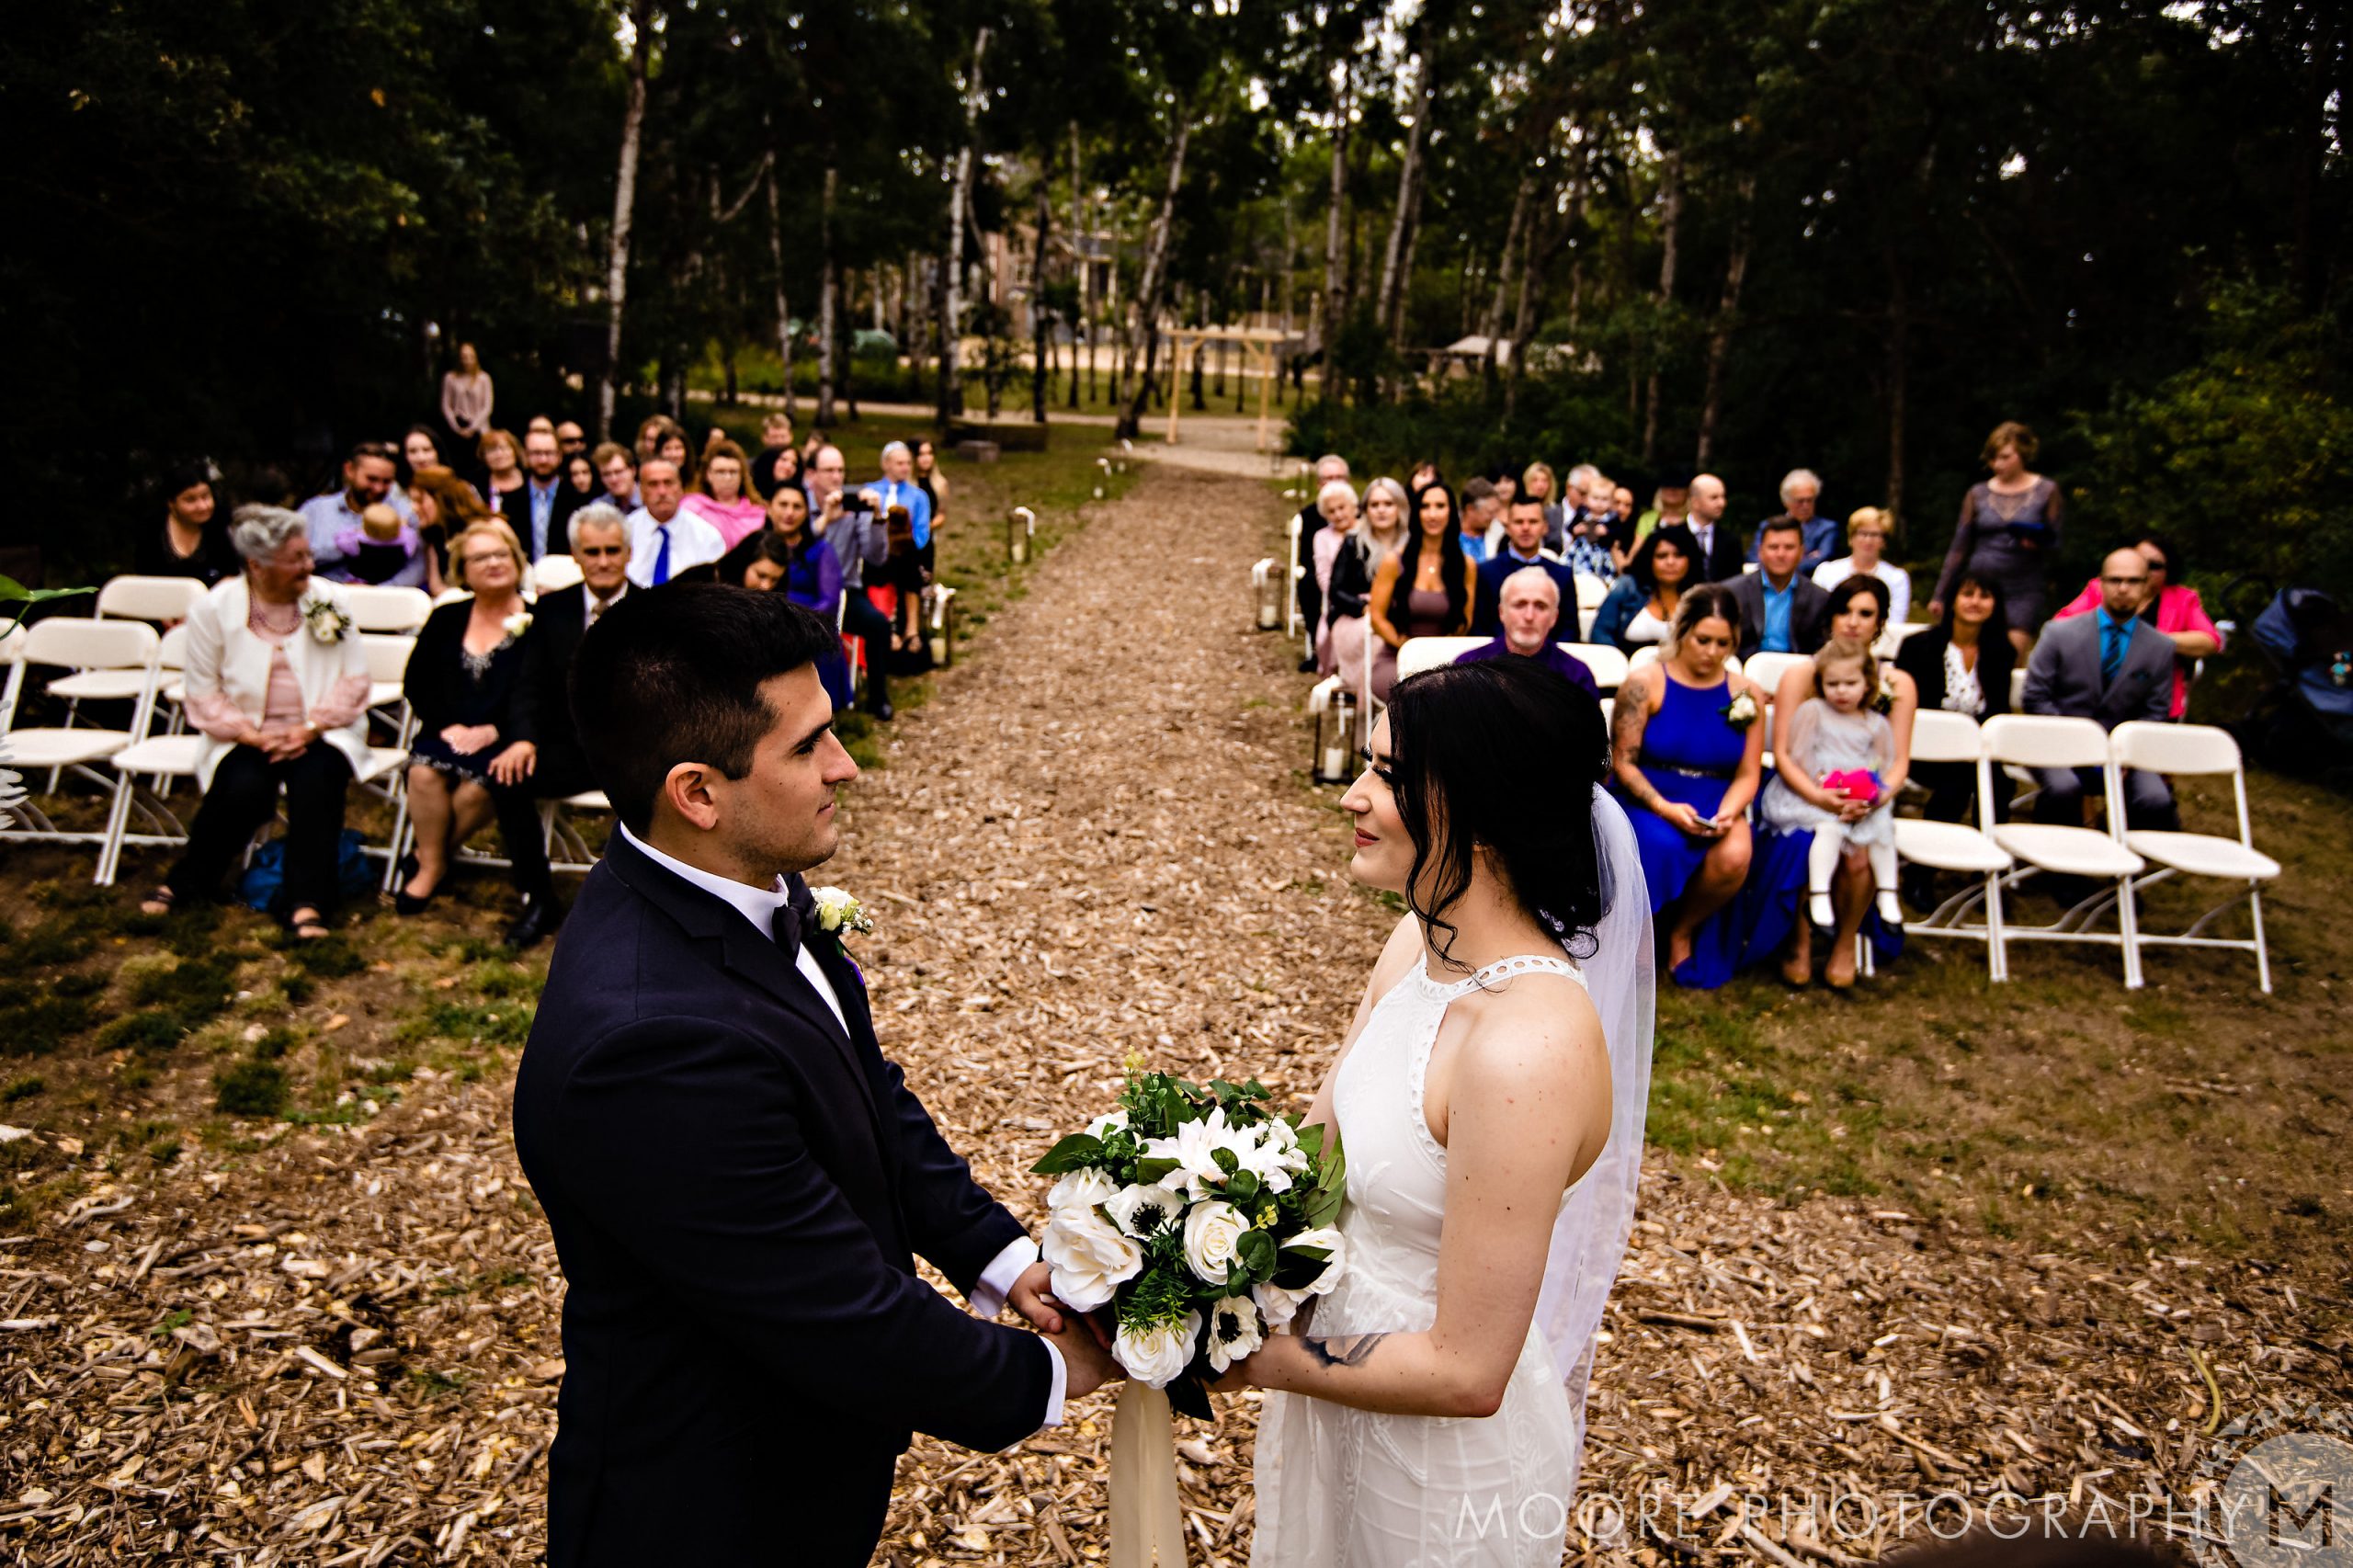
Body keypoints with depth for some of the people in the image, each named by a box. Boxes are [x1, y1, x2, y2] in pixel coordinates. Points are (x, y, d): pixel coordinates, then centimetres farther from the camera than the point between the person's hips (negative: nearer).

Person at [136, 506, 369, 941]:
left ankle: (306, 902, -28)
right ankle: (183, 882, -3)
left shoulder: (330, 600, 1)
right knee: (244, 788, -30)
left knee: (314, 782, -32)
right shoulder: (214, 608, -1)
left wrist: (311, 727, -13)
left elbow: (354, 680, 0)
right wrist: (250, 734, -15)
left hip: (317, 734, 1)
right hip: (247, 737, 0)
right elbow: (203, 692, 0)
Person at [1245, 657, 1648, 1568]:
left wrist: (1249, 1360, -18)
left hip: (1442, 1450, -7)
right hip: (1340, 1366, 7)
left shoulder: (1525, 1048, -34)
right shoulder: (1423, 941, -8)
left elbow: (1466, 1374, -28)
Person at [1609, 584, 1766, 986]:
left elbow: (1747, 775, 6)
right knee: (1663, 847, -37)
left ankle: (1683, 930, 0)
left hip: (1714, 806, 3)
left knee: (1733, 858, -31)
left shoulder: (1747, 694, 7)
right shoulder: (1645, 682, -2)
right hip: (1647, 802, -3)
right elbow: (1623, 761, -6)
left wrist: (1727, 813, -15)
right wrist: (1665, 807, -20)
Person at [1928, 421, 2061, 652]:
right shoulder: (1978, 494, 10)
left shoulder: (2045, 491, 6)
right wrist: (1939, 595, 12)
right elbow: (1959, 550, 14)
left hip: (2024, 590, -2)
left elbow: (2055, 545, 6)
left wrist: (2037, 544, -18)